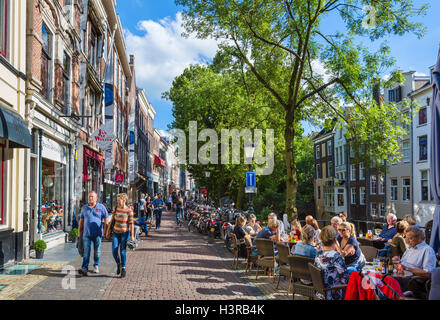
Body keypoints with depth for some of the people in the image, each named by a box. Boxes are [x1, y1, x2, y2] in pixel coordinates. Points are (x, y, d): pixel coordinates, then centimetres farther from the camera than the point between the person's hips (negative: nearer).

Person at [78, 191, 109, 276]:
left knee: (97, 251, 8)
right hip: (87, 234, 1)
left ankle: (96, 266, 24)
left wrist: (105, 230, -5)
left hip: (97, 233, -1)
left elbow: (106, 219, 3)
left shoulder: (101, 207, 1)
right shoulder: (84, 208, 9)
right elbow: (81, 220, 14)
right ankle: (84, 268, -12)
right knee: (86, 251, -6)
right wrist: (79, 231, 11)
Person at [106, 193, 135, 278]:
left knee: (123, 252, -2)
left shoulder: (129, 210, -12)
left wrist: (132, 236, -14)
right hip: (116, 233, 3)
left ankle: (123, 269, 13)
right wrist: (108, 231, 7)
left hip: (125, 233, -3)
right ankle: (118, 264, 24)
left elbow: (131, 223, -11)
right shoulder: (116, 208, -2)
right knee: (114, 251, -5)